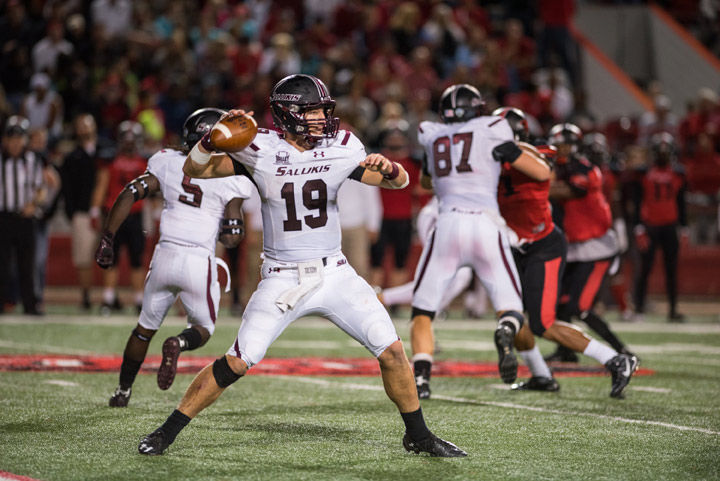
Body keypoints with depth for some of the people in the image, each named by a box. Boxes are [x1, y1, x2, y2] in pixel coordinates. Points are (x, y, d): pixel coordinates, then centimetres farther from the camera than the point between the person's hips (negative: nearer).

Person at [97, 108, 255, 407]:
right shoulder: (230, 181, -4)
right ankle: (178, 343, -16)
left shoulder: (168, 163, 4)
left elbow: (129, 195, 0)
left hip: (165, 256, 3)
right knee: (203, 329, 17)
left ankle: (123, 390, 28)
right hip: (199, 262, -3)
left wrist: (107, 239, 4)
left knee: (146, 327, 23)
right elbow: (231, 238, -8)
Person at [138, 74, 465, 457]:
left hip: (334, 274, 3)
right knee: (238, 362, -12)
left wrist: (387, 168, -20)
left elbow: (400, 182, 4)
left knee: (392, 351, -4)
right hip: (282, 280, -3)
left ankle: (418, 436, 15)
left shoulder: (339, 150, -2)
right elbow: (194, 170, -5)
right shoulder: (261, 151, -8)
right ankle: (167, 432, 2)